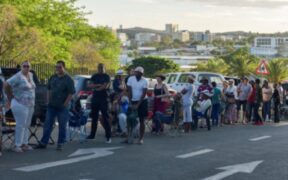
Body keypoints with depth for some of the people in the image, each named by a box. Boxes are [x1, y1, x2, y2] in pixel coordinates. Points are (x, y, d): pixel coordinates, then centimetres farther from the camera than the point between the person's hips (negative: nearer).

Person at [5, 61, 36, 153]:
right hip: (20, 104, -8)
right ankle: (17, 145, 0)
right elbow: (7, 85, -17)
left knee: (27, 125, 11)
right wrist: (10, 97, -8)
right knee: (21, 125, -7)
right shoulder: (18, 76, -15)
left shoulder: (31, 75, 11)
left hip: (30, 105, 8)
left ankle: (24, 144, 19)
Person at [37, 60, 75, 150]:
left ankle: (60, 144, 11)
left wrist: (64, 104, -15)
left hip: (62, 107, -5)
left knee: (62, 126, 3)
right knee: (47, 125, 7)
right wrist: (48, 101, 8)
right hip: (51, 106, 5)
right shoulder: (52, 78, 9)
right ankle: (43, 143, 13)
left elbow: (71, 93, -12)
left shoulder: (68, 79, -8)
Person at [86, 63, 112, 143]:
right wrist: (99, 85, -10)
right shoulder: (94, 76, 14)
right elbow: (90, 85, 2)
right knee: (94, 117, 10)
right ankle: (92, 135, 19)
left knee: (105, 117, -8)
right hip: (95, 98, 5)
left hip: (103, 99, -4)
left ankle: (108, 136, -8)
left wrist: (96, 87, -4)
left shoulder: (106, 76, 2)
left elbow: (106, 86, -13)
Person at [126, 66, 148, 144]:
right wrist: (131, 103, -11)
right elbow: (129, 92, -5)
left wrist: (138, 105, -19)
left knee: (141, 120, 1)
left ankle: (141, 138, 6)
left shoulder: (145, 81, -12)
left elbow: (144, 94, -14)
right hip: (133, 101, 2)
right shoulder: (130, 79, -5)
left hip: (142, 101, -2)